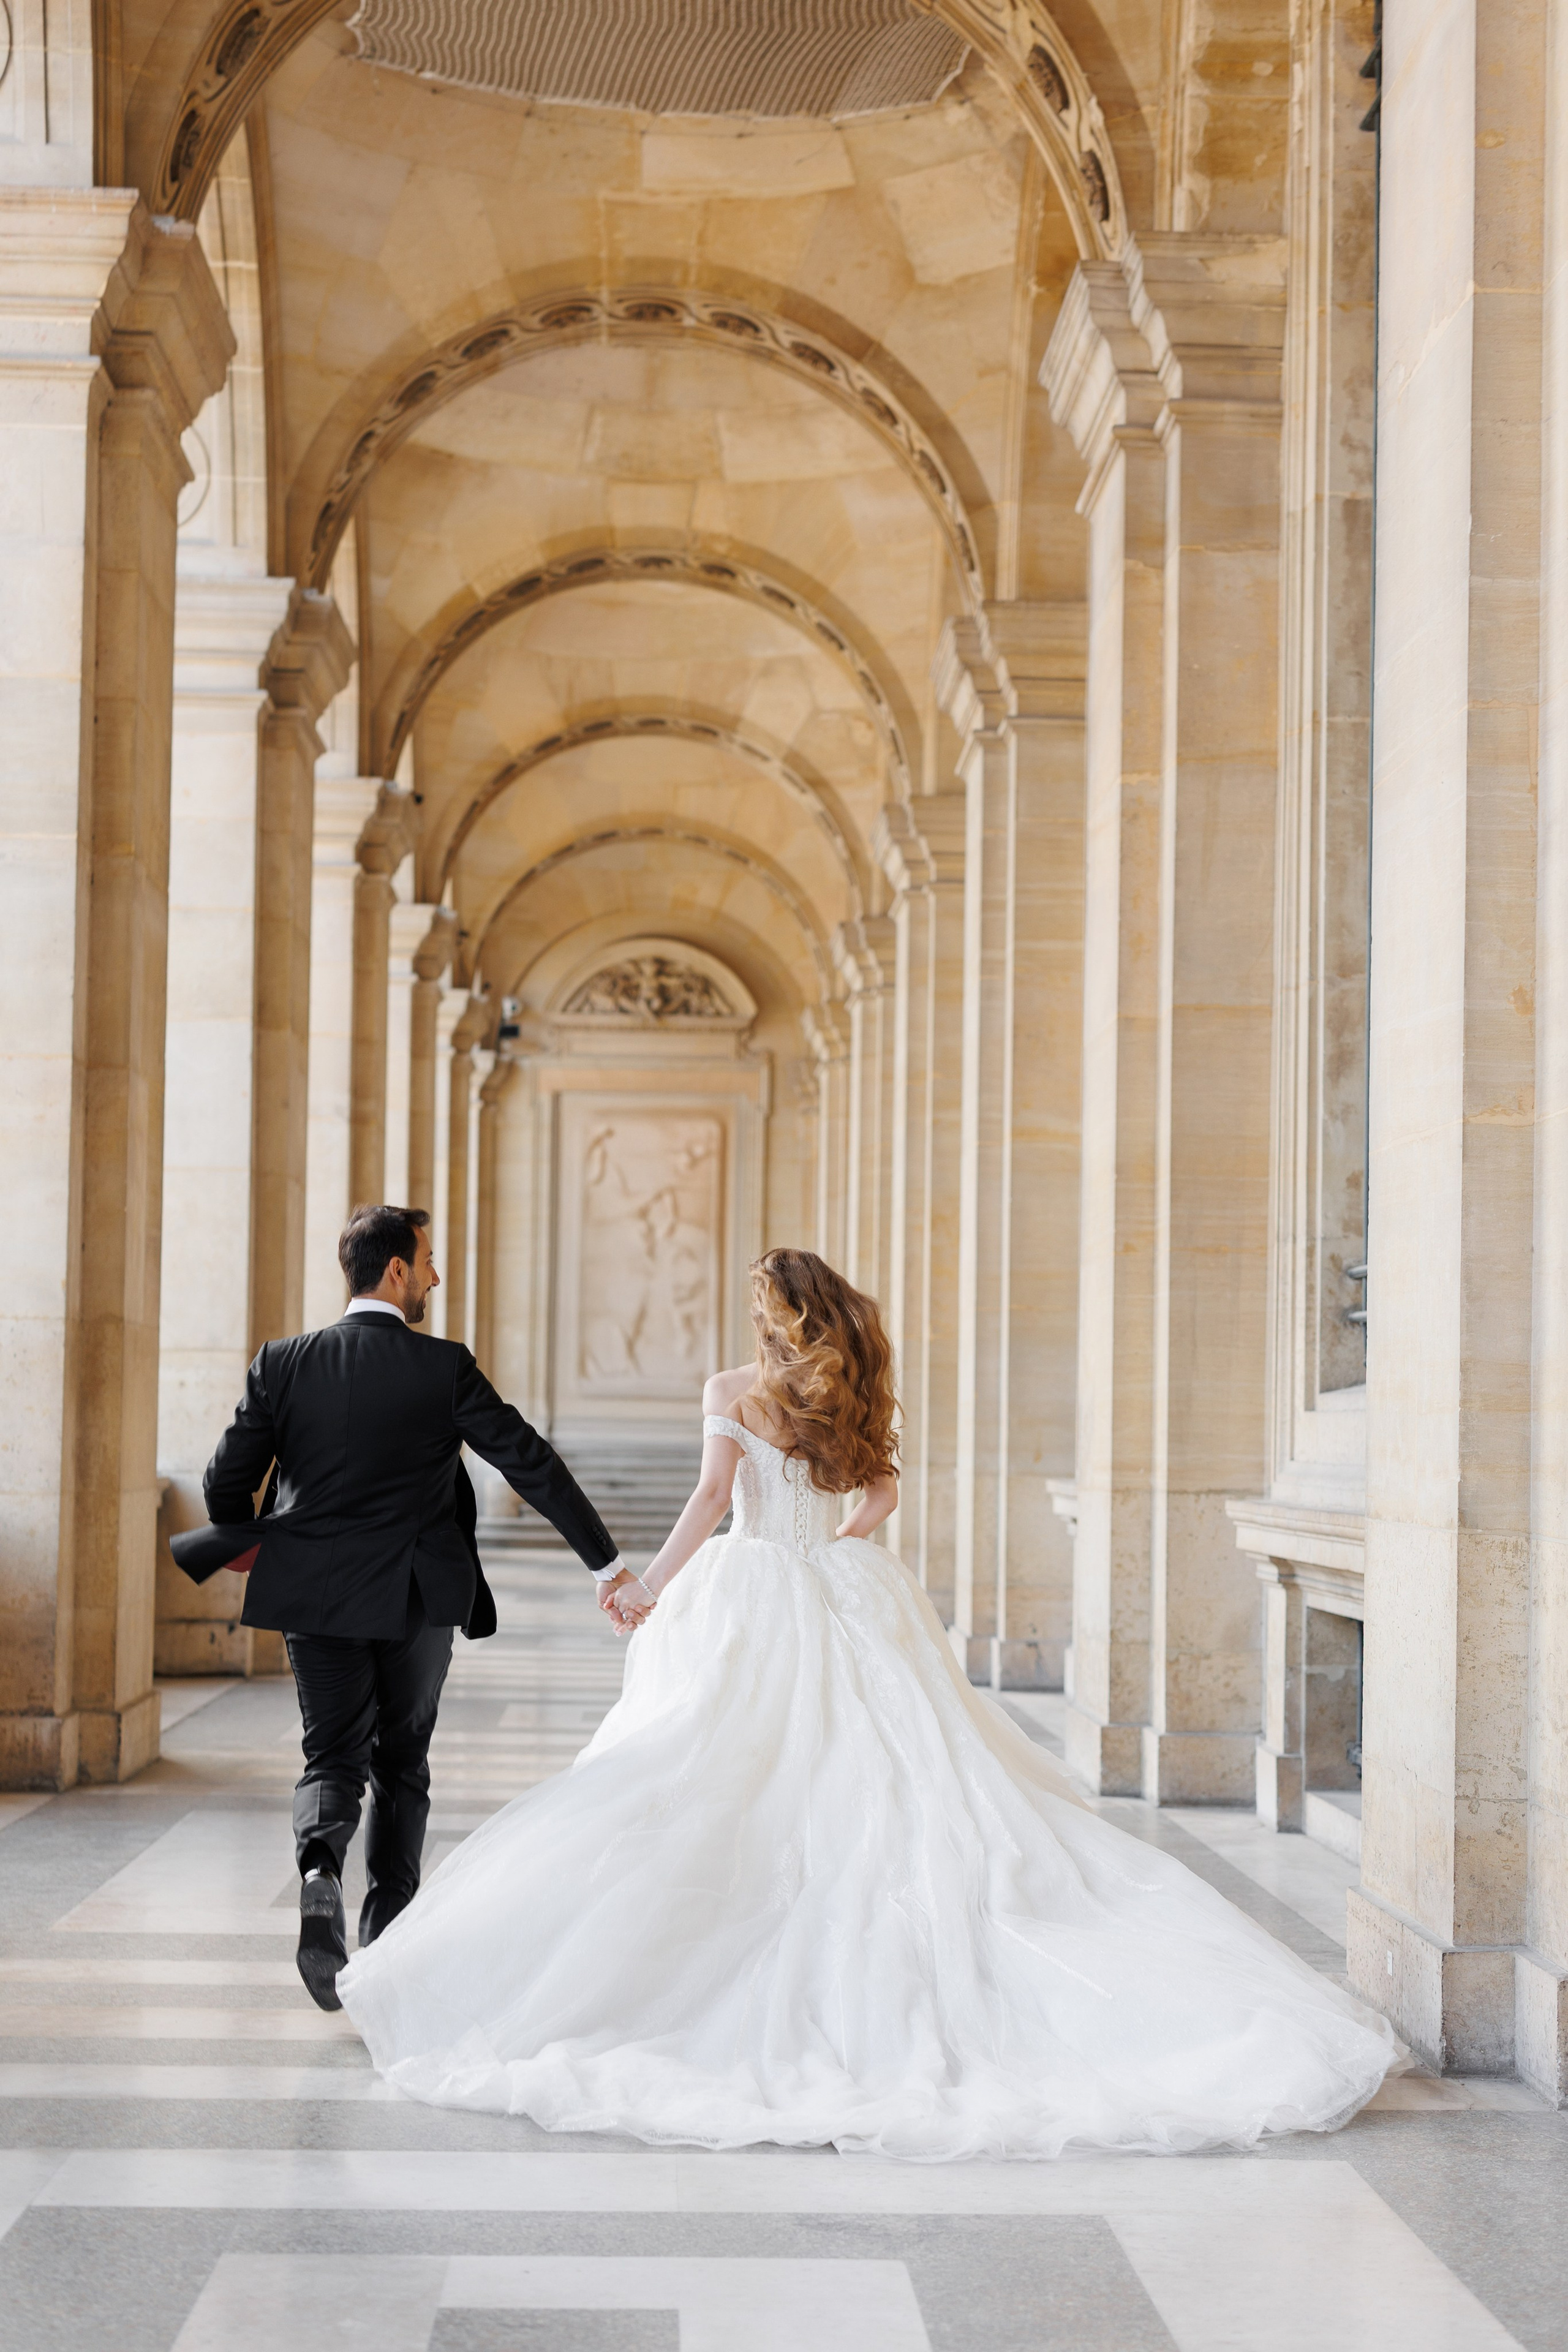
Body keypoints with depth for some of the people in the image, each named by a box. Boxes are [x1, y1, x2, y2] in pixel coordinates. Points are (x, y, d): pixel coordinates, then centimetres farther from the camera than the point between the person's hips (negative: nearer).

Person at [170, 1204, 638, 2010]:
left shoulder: (281, 1364, -3)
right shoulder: (444, 1369, -8)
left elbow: (226, 1484, -2)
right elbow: (532, 1465, -8)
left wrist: (253, 1546, 20)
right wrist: (607, 1563, -3)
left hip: (315, 1596, 1)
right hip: (415, 1599, -1)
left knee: (332, 1757, 8)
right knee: (402, 1763, 15)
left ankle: (320, 1871, -22)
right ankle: (386, 1935, 20)